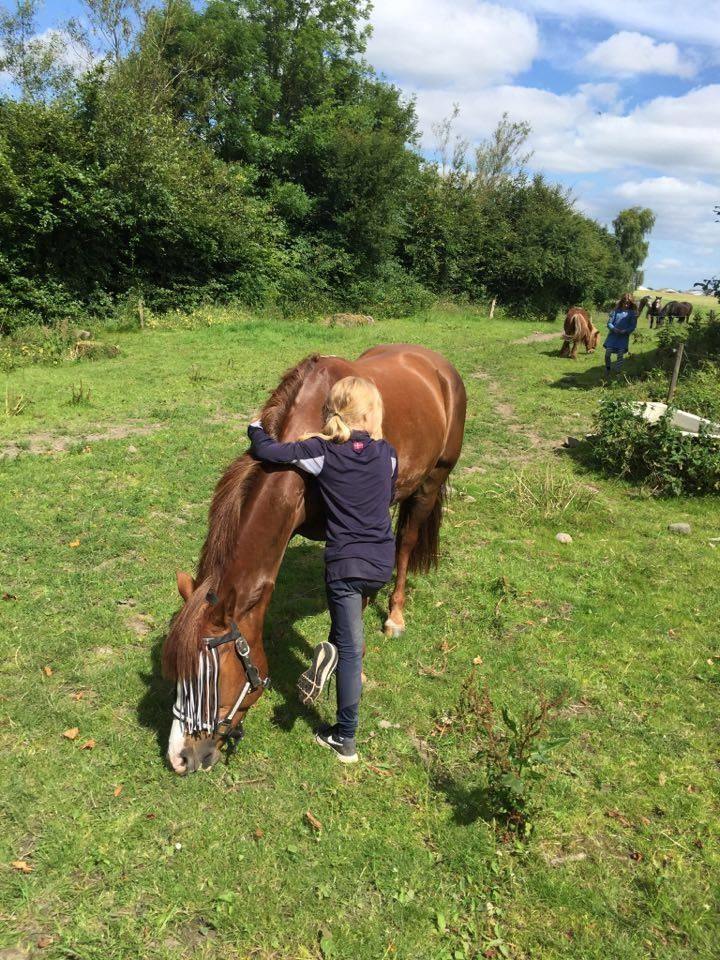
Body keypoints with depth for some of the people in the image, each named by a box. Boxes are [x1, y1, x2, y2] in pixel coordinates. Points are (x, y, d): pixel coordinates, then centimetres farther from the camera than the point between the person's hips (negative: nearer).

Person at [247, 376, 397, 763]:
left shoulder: (321, 451, -11)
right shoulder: (387, 453, -2)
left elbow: (266, 452, -11)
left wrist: (256, 429, 11)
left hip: (344, 564, -3)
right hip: (383, 562, 4)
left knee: (351, 649, 5)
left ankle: (345, 739, 6)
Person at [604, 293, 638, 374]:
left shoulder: (632, 313, 3)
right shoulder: (616, 311, 5)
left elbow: (633, 326, 0)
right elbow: (609, 323, 3)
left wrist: (625, 331, -17)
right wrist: (613, 329, -17)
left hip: (624, 336, -1)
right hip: (613, 335, 1)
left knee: (620, 354, -5)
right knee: (608, 352, -7)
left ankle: (617, 372, 7)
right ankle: (607, 367, 19)